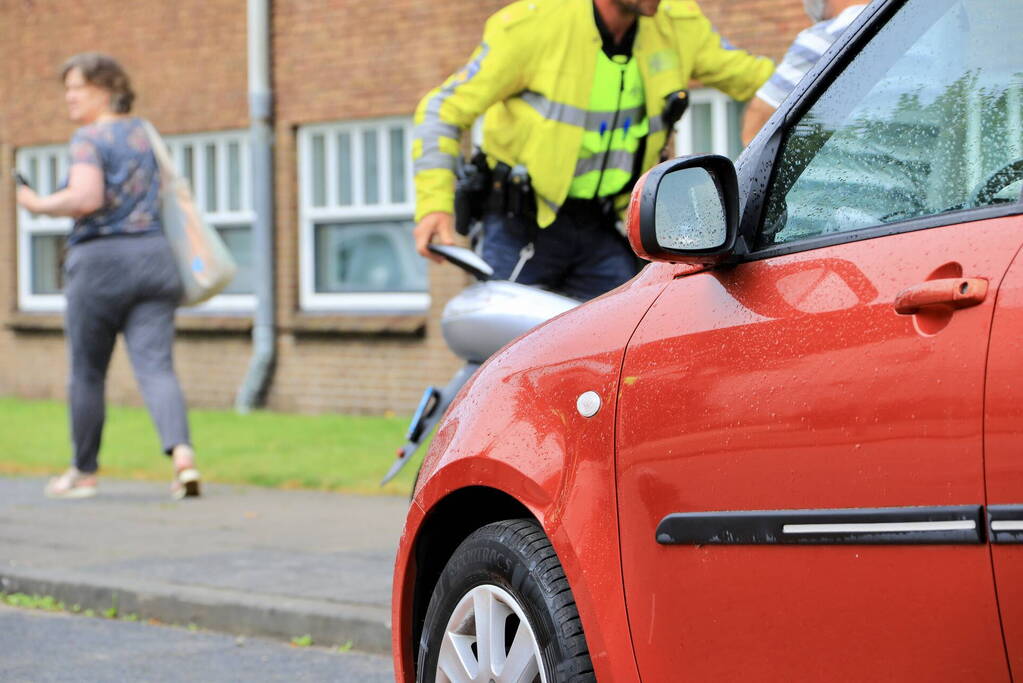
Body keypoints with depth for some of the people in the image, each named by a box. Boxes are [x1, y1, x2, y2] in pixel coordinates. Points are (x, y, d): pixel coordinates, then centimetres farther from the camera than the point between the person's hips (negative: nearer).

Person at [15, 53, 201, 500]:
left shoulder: (89, 139, -8)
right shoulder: (143, 132, 15)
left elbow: (86, 199, -21)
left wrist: (39, 205, -7)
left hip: (100, 261, -5)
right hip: (152, 258, 5)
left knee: (86, 373, 10)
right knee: (155, 367, -4)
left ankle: (84, 472, 22)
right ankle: (182, 455, -27)